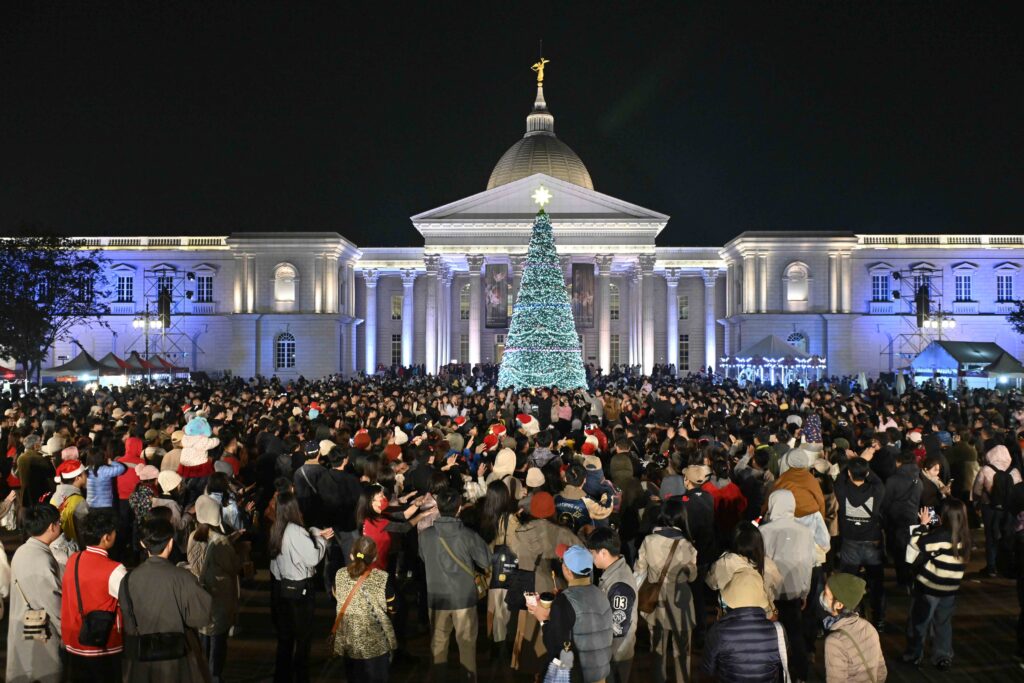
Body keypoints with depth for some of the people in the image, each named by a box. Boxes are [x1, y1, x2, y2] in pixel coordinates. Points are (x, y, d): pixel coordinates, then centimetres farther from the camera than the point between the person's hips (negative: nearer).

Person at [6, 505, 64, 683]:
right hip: (41, 635, -8)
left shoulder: (21, 552, 2)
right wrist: (66, 635, -8)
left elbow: (24, 594, 9)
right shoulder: (42, 560, -23)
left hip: (20, 630, 8)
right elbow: (54, 605, -19)